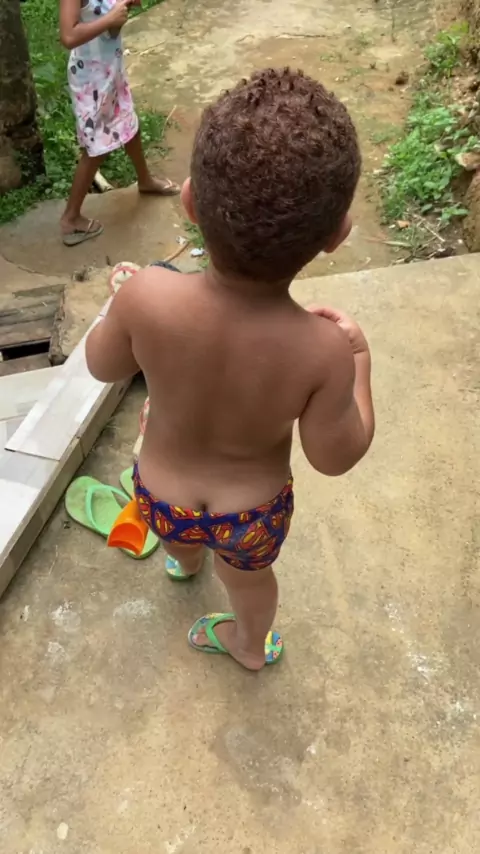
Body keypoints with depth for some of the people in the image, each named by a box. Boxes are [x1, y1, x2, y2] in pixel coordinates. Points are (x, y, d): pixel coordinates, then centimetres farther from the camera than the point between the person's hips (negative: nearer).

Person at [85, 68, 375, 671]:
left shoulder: (147, 297, -34)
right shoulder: (322, 349, -35)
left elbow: (103, 365, -13)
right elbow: (336, 457, -18)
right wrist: (358, 359, -6)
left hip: (162, 496, 2)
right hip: (251, 511, -1)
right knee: (248, 575, 33)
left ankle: (184, 559, 75)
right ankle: (251, 644, 65)